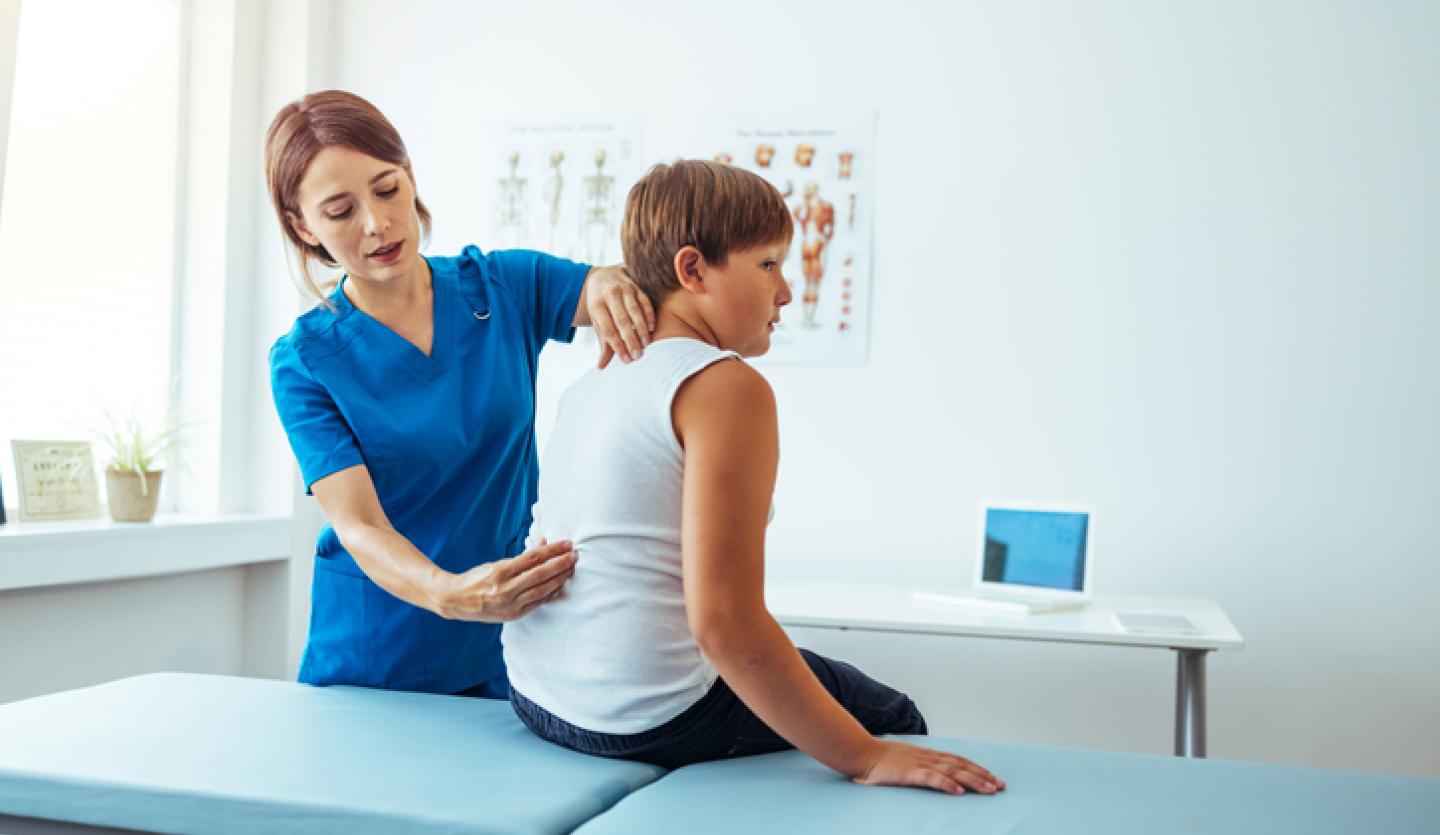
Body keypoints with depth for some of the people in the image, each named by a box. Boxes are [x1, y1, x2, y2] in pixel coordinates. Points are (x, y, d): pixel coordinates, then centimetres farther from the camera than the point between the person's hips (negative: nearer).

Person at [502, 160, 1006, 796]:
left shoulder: (588, 384, 9)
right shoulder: (727, 385, -17)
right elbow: (725, 624, -24)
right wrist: (864, 758, -18)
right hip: (652, 721, -9)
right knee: (896, 717, 15)